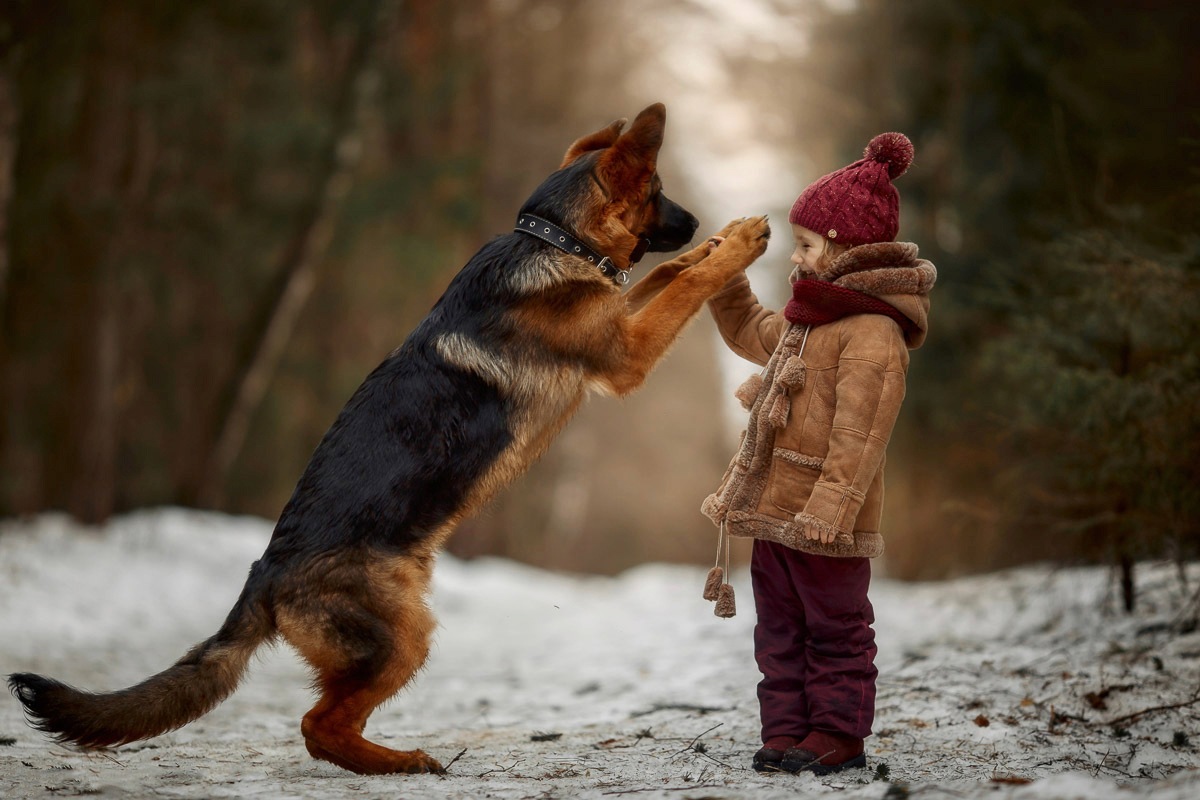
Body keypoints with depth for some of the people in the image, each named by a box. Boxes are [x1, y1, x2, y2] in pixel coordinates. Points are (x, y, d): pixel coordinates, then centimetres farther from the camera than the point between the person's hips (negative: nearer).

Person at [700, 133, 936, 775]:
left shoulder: (873, 331, -18)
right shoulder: (804, 320, 14)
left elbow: (859, 431, -24)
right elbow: (753, 334, 37)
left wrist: (831, 506, -28)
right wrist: (726, 283, 26)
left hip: (826, 522, -9)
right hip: (775, 506, 9)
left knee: (834, 629, 3)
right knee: (780, 629, 13)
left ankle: (839, 733, 11)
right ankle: (786, 729, 19)